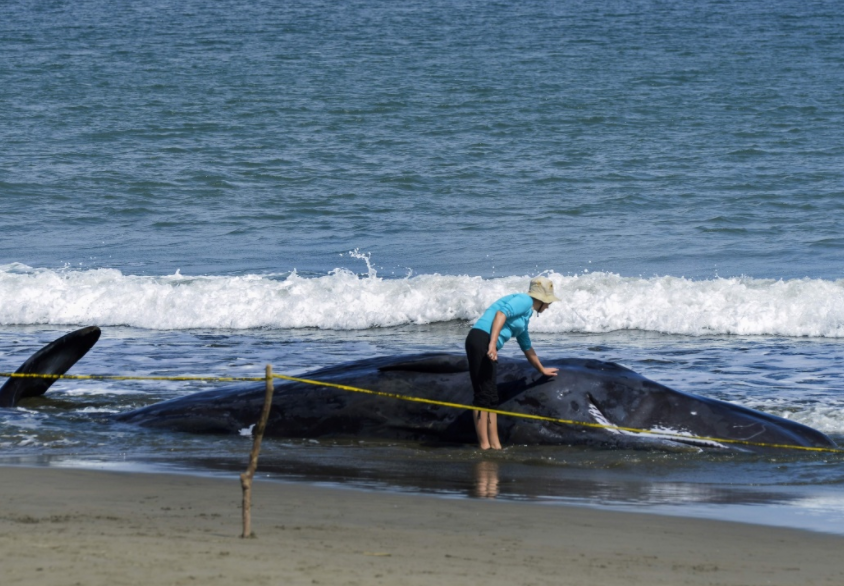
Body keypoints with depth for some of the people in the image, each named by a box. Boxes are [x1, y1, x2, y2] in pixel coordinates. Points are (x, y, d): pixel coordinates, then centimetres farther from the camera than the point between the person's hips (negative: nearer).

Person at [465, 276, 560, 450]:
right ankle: (484, 445, -15)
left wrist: (542, 369, 53)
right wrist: (493, 343, -27)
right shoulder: (524, 300, -1)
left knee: (491, 398, 10)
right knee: (484, 395, -12)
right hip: (481, 339, -10)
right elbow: (501, 313, -18)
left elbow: (527, 347, 42)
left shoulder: (526, 314, 28)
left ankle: (495, 445, 12)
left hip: (487, 345, 10)